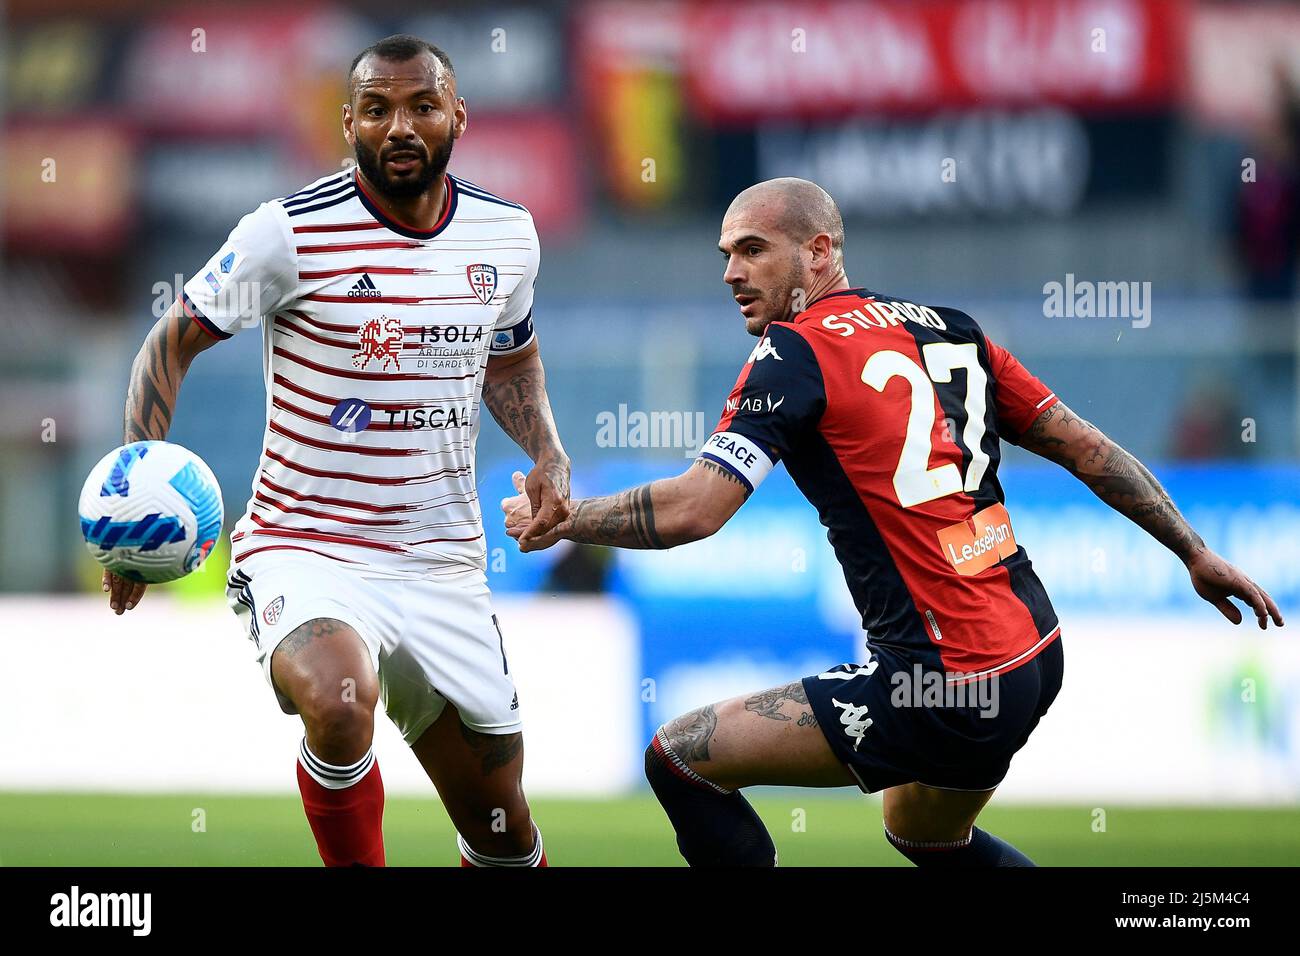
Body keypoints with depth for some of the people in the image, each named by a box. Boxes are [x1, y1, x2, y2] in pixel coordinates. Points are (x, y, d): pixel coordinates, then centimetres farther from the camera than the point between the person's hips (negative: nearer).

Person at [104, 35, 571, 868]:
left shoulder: (508, 234, 4)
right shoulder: (292, 233, -12)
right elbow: (171, 344, -3)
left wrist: (549, 455, 5)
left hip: (444, 568, 5)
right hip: (305, 546, -5)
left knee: (506, 840, 8)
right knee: (339, 700, -38)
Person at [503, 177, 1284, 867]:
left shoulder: (795, 355, -10)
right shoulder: (947, 328, 11)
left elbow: (690, 511, -17)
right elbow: (1086, 449, 14)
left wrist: (555, 520, -1)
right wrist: (1197, 553, 23)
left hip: (947, 685, -8)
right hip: (1037, 652, 9)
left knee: (682, 760, -1)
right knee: (928, 834, 35)